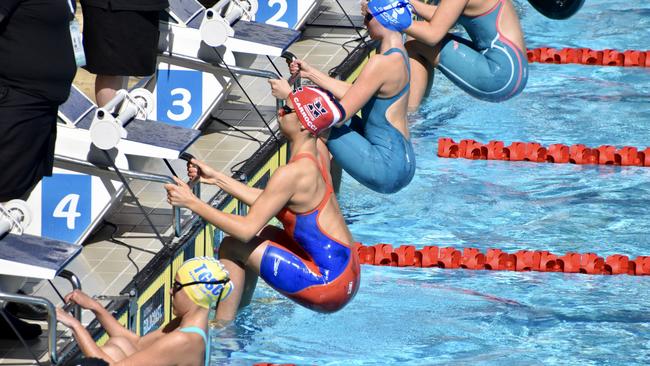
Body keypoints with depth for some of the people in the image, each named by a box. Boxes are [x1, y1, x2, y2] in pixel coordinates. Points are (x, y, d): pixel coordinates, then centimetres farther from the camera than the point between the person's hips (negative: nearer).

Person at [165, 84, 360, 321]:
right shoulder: (318, 150, 5)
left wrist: (192, 202, -14)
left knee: (231, 246, -3)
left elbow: (247, 229, -20)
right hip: (347, 270, 9)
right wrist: (216, 178, 13)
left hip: (331, 283, -9)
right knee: (258, 234, 23)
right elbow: (265, 203, 13)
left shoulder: (293, 173, -22)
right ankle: (240, 310, 35)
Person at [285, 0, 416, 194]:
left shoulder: (381, 63, -21)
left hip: (388, 169, -10)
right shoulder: (398, 54, 9)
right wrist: (310, 73, 13)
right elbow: (354, 93, 15)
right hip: (405, 162, 10)